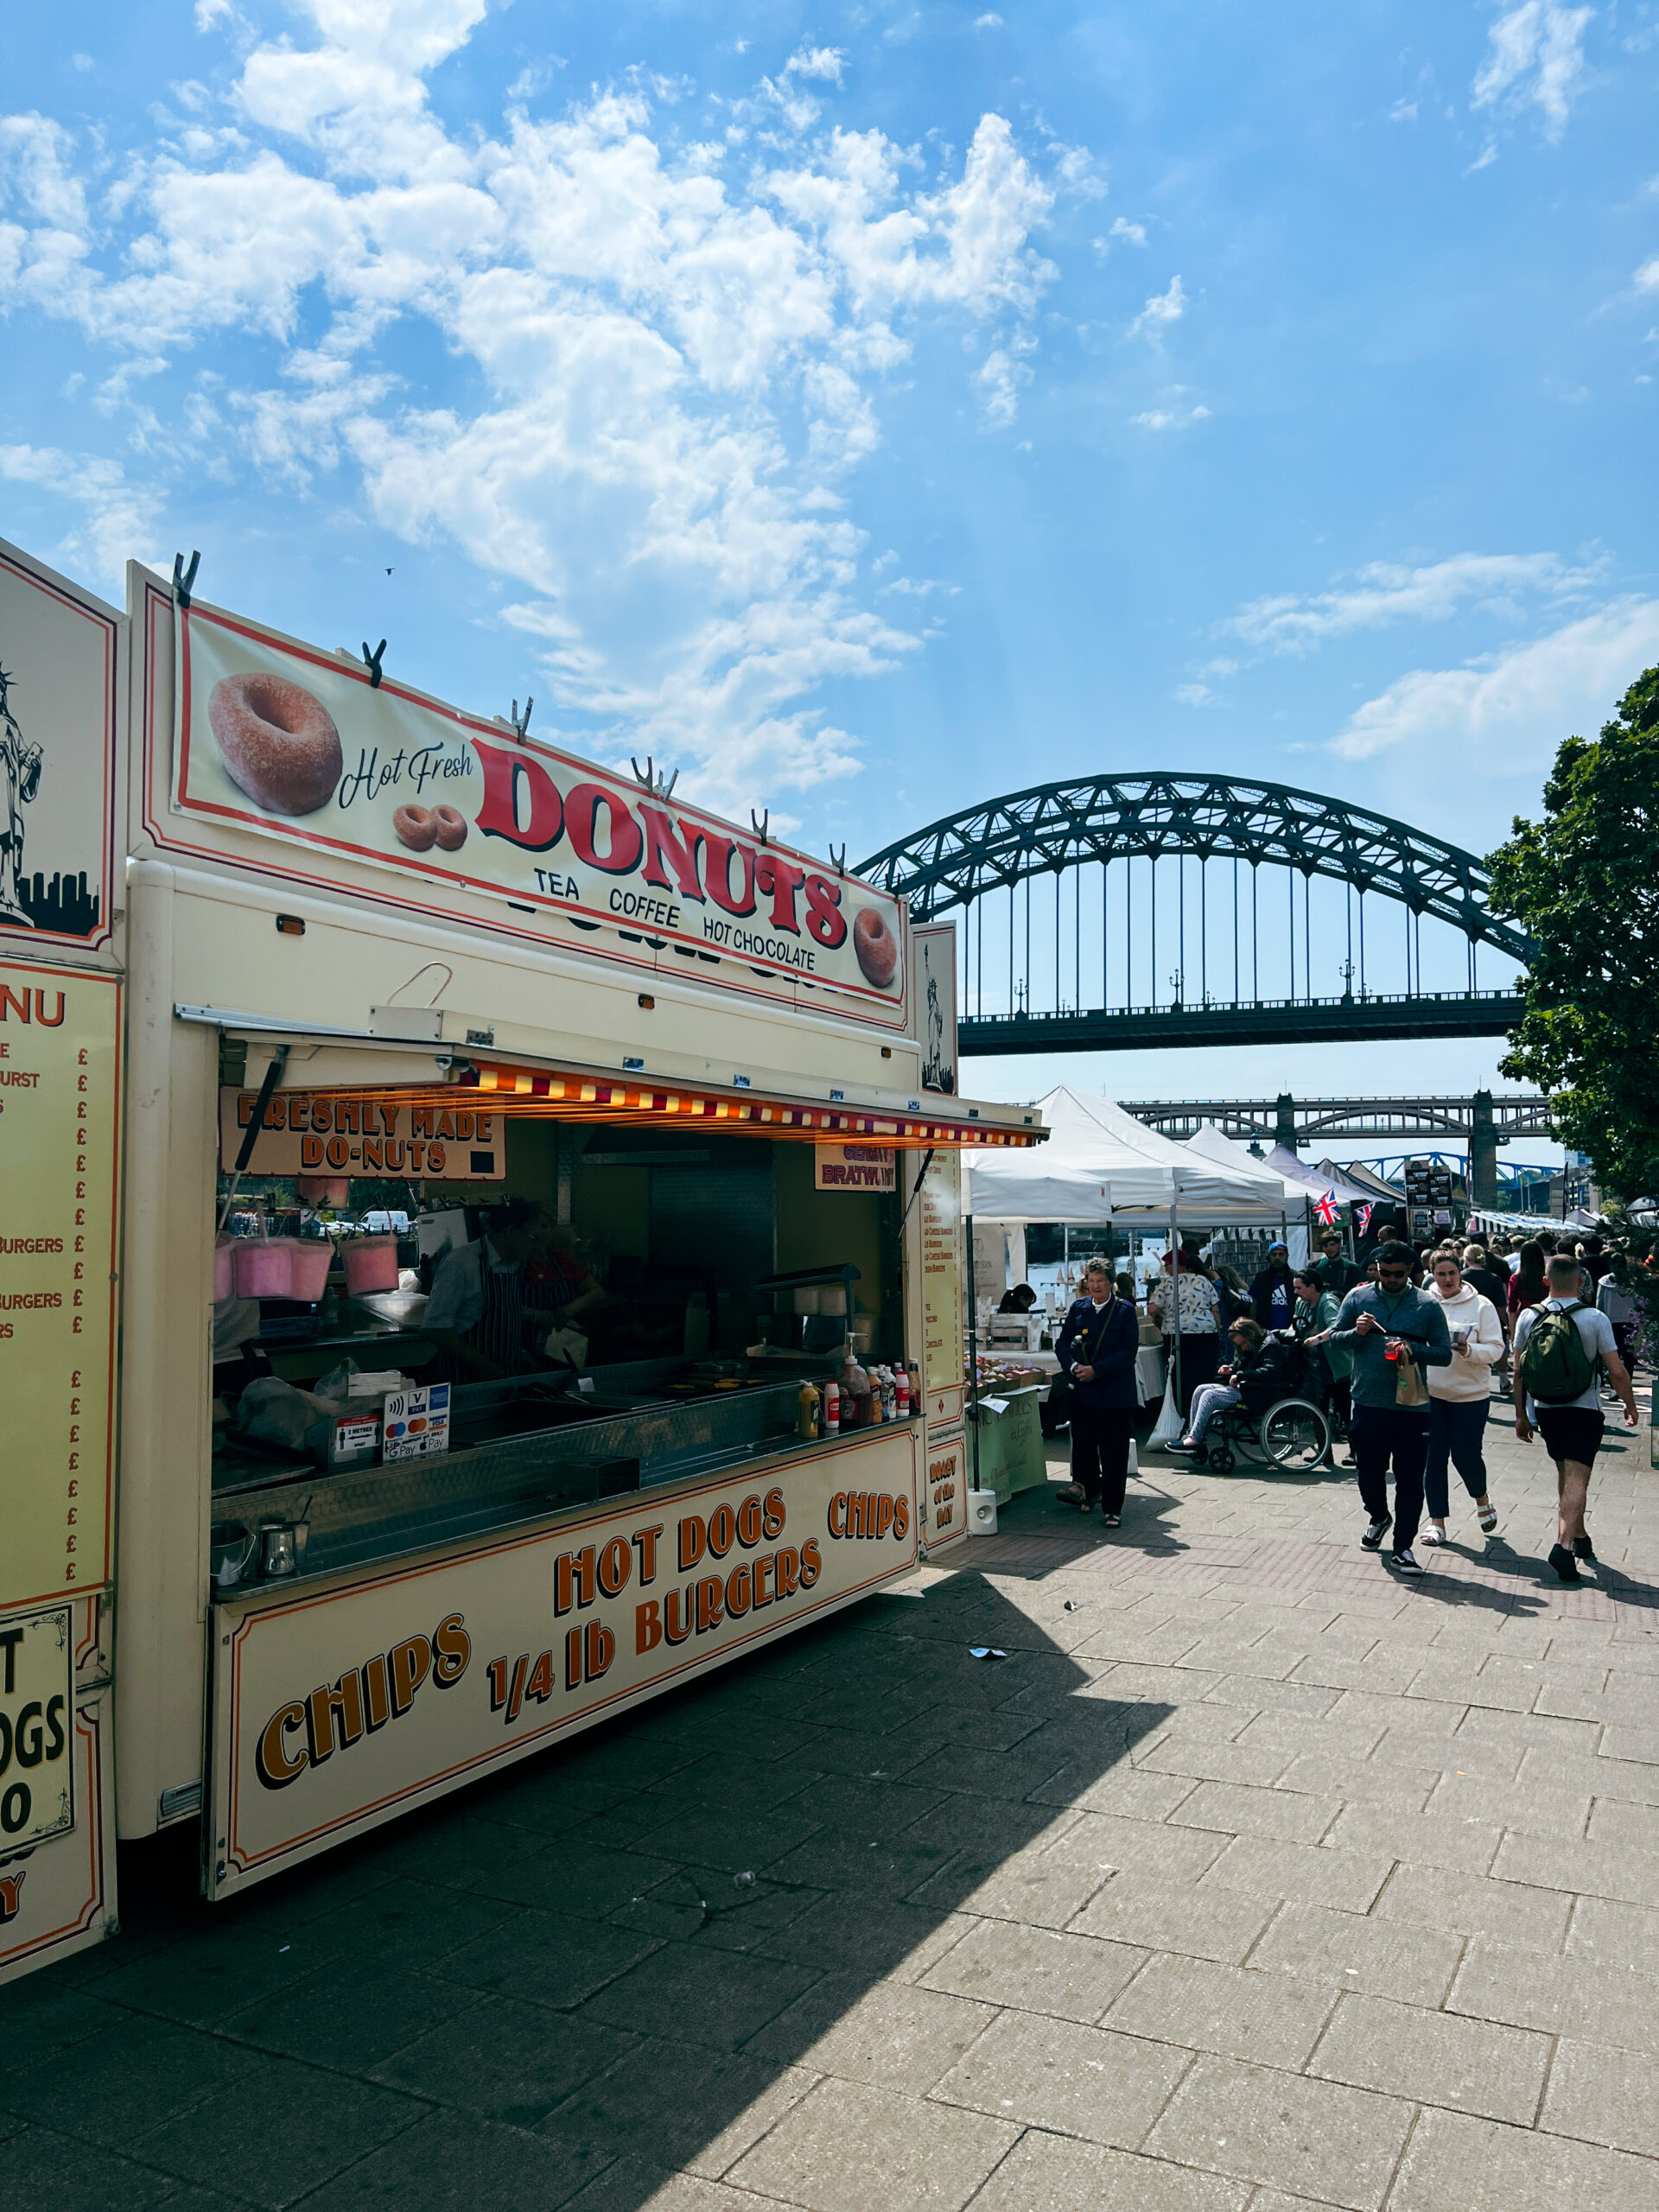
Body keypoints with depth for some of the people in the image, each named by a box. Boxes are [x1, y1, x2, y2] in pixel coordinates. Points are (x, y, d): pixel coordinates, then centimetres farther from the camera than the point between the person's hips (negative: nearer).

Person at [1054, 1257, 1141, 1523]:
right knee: (1083, 1444, 12)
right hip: (1083, 1392, 3)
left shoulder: (1125, 1310, -3)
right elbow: (1062, 1343, 7)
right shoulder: (1077, 1309, 7)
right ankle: (1087, 1489, 35)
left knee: (1114, 1451, 0)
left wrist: (1096, 1370, -18)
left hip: (1115, 1393, -3)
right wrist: (1073, 1366, -13)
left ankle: (1112, 1508, 9)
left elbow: (1129, 1352, -10)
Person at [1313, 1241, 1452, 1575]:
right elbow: (1335, 1338, 8)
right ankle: (1379, 1517, 42)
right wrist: (1357, 1332, -12)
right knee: (1369, 1472, 13)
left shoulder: (1428, 1305, 1)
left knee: (1410, 1480, 1)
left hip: (1413, 1406, -1)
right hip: (1369, 1403, 1)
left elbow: (1445, 1354, 0)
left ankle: (1402, 1547, 12)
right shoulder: (1358, 1298, 4)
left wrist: (1412, 1349, -17)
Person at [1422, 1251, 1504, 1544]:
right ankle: (1437, 1522, 14)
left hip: (1470, 1393, -2)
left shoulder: (1481, 1305, -3)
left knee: (1466, 1455, 2)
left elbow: (1495, 1349, -5)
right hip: (1430, 1393, 2)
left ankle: (1482, 1500, 33)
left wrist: (1469, 1350, -22)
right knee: (1433, 1457, 4)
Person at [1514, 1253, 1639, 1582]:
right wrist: (1631, 1406, 8)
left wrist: (1521, 1414, 12)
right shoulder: (1595, 1319, -11)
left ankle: (1580, 1537, 34)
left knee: (1565, 1474, 21)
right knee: (1576, 1479, -7)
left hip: (1545, 1410, 4)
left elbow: (1519, 1372, 2)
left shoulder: (1529, 1317, -2)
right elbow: (1617, 1372, -8)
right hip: (1584, 1410, -4)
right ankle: (1564, 1544, -23)